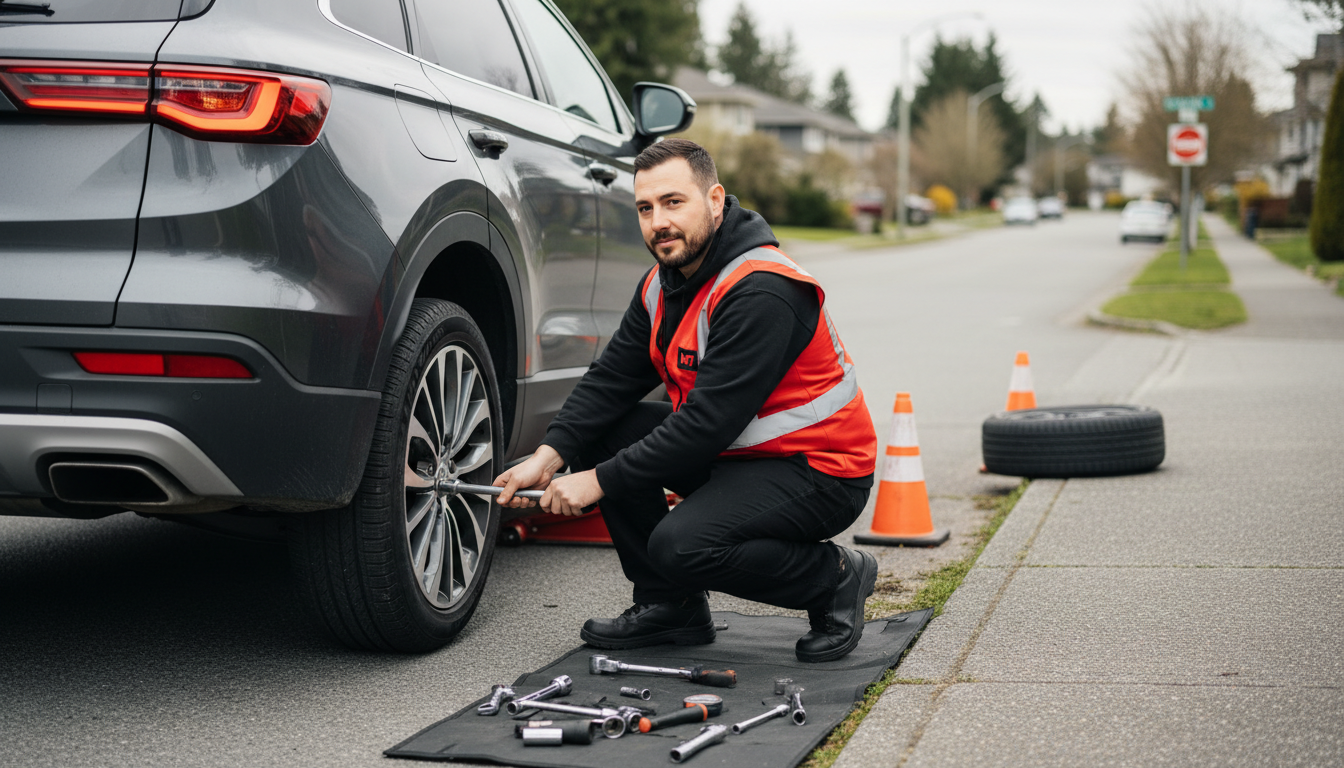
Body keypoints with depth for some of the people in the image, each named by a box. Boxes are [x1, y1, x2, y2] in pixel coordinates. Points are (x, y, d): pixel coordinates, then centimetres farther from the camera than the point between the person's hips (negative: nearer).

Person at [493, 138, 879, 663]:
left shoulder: (762, 293, -26)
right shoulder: (663, 284, 4)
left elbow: (707, 422, -29)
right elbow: (611, 378, -1)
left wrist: (599, 481, -25)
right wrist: (548, 456, -16)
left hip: (819, 469, -9)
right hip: (734, 453, 9)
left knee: (680, 544, -29)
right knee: (599, 431, -3)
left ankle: (836, 578, -3)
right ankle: (671, 605, 6)